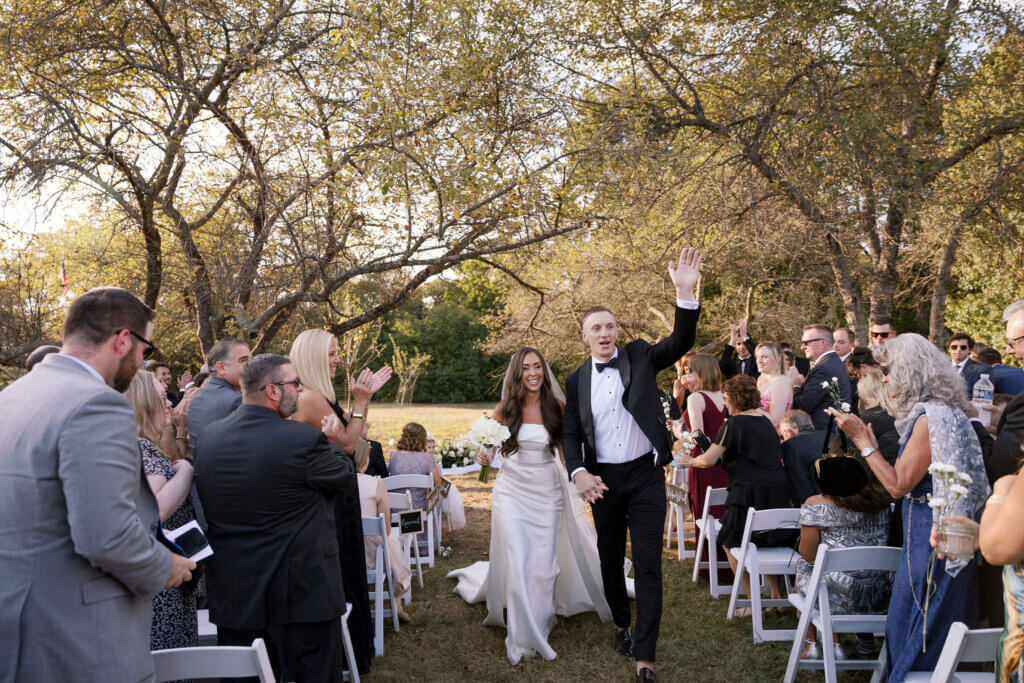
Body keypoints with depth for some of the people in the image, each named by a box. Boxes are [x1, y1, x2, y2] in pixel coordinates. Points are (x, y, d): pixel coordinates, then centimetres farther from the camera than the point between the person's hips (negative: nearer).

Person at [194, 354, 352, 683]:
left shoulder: (207, 437, -1)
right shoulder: (304, 440, -20)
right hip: (301, 592, -6)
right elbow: (345, 476, -4)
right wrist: (329, 441, 15)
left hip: (231, 594, 6)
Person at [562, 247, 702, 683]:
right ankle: (622, 624, 40)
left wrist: (685, 293, -31)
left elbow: (682, 341, -15)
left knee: (648, 565, -3)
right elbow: (571, 434, 5)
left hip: (646, 476, -2)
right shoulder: (577, 381, 3)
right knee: (610, 560, 17)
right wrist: (578, 473, -14)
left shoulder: (640, 356, -1)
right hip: (603, 480, 3)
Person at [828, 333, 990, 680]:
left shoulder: (931, 418, -20)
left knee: (917, 641, 1)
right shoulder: (943, 413, 11)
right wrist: (870, 442, 11)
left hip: (931, 542, -10)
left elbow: (898, 485, -20)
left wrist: (861, 438, -16)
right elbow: (906, 479, 10)